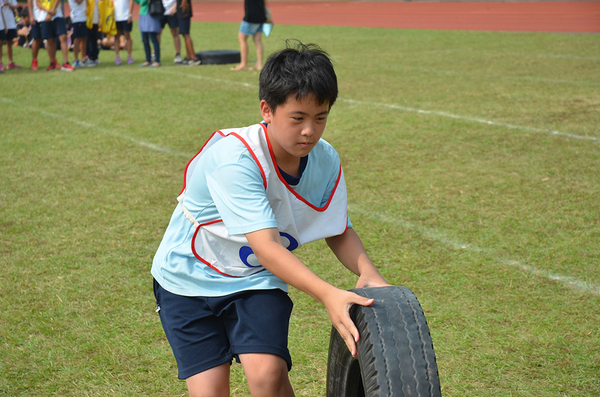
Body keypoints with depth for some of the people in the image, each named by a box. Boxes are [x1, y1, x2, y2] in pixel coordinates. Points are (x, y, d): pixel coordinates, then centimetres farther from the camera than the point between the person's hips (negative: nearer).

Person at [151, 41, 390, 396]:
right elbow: (266, 246, -37)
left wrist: (368, 273, -17)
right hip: (191, 277, -3)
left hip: (257, 281, 3)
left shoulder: (325, 161, -10)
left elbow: (339, 231, 3)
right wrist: (328, 294, -47)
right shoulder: (233, 158, -30)